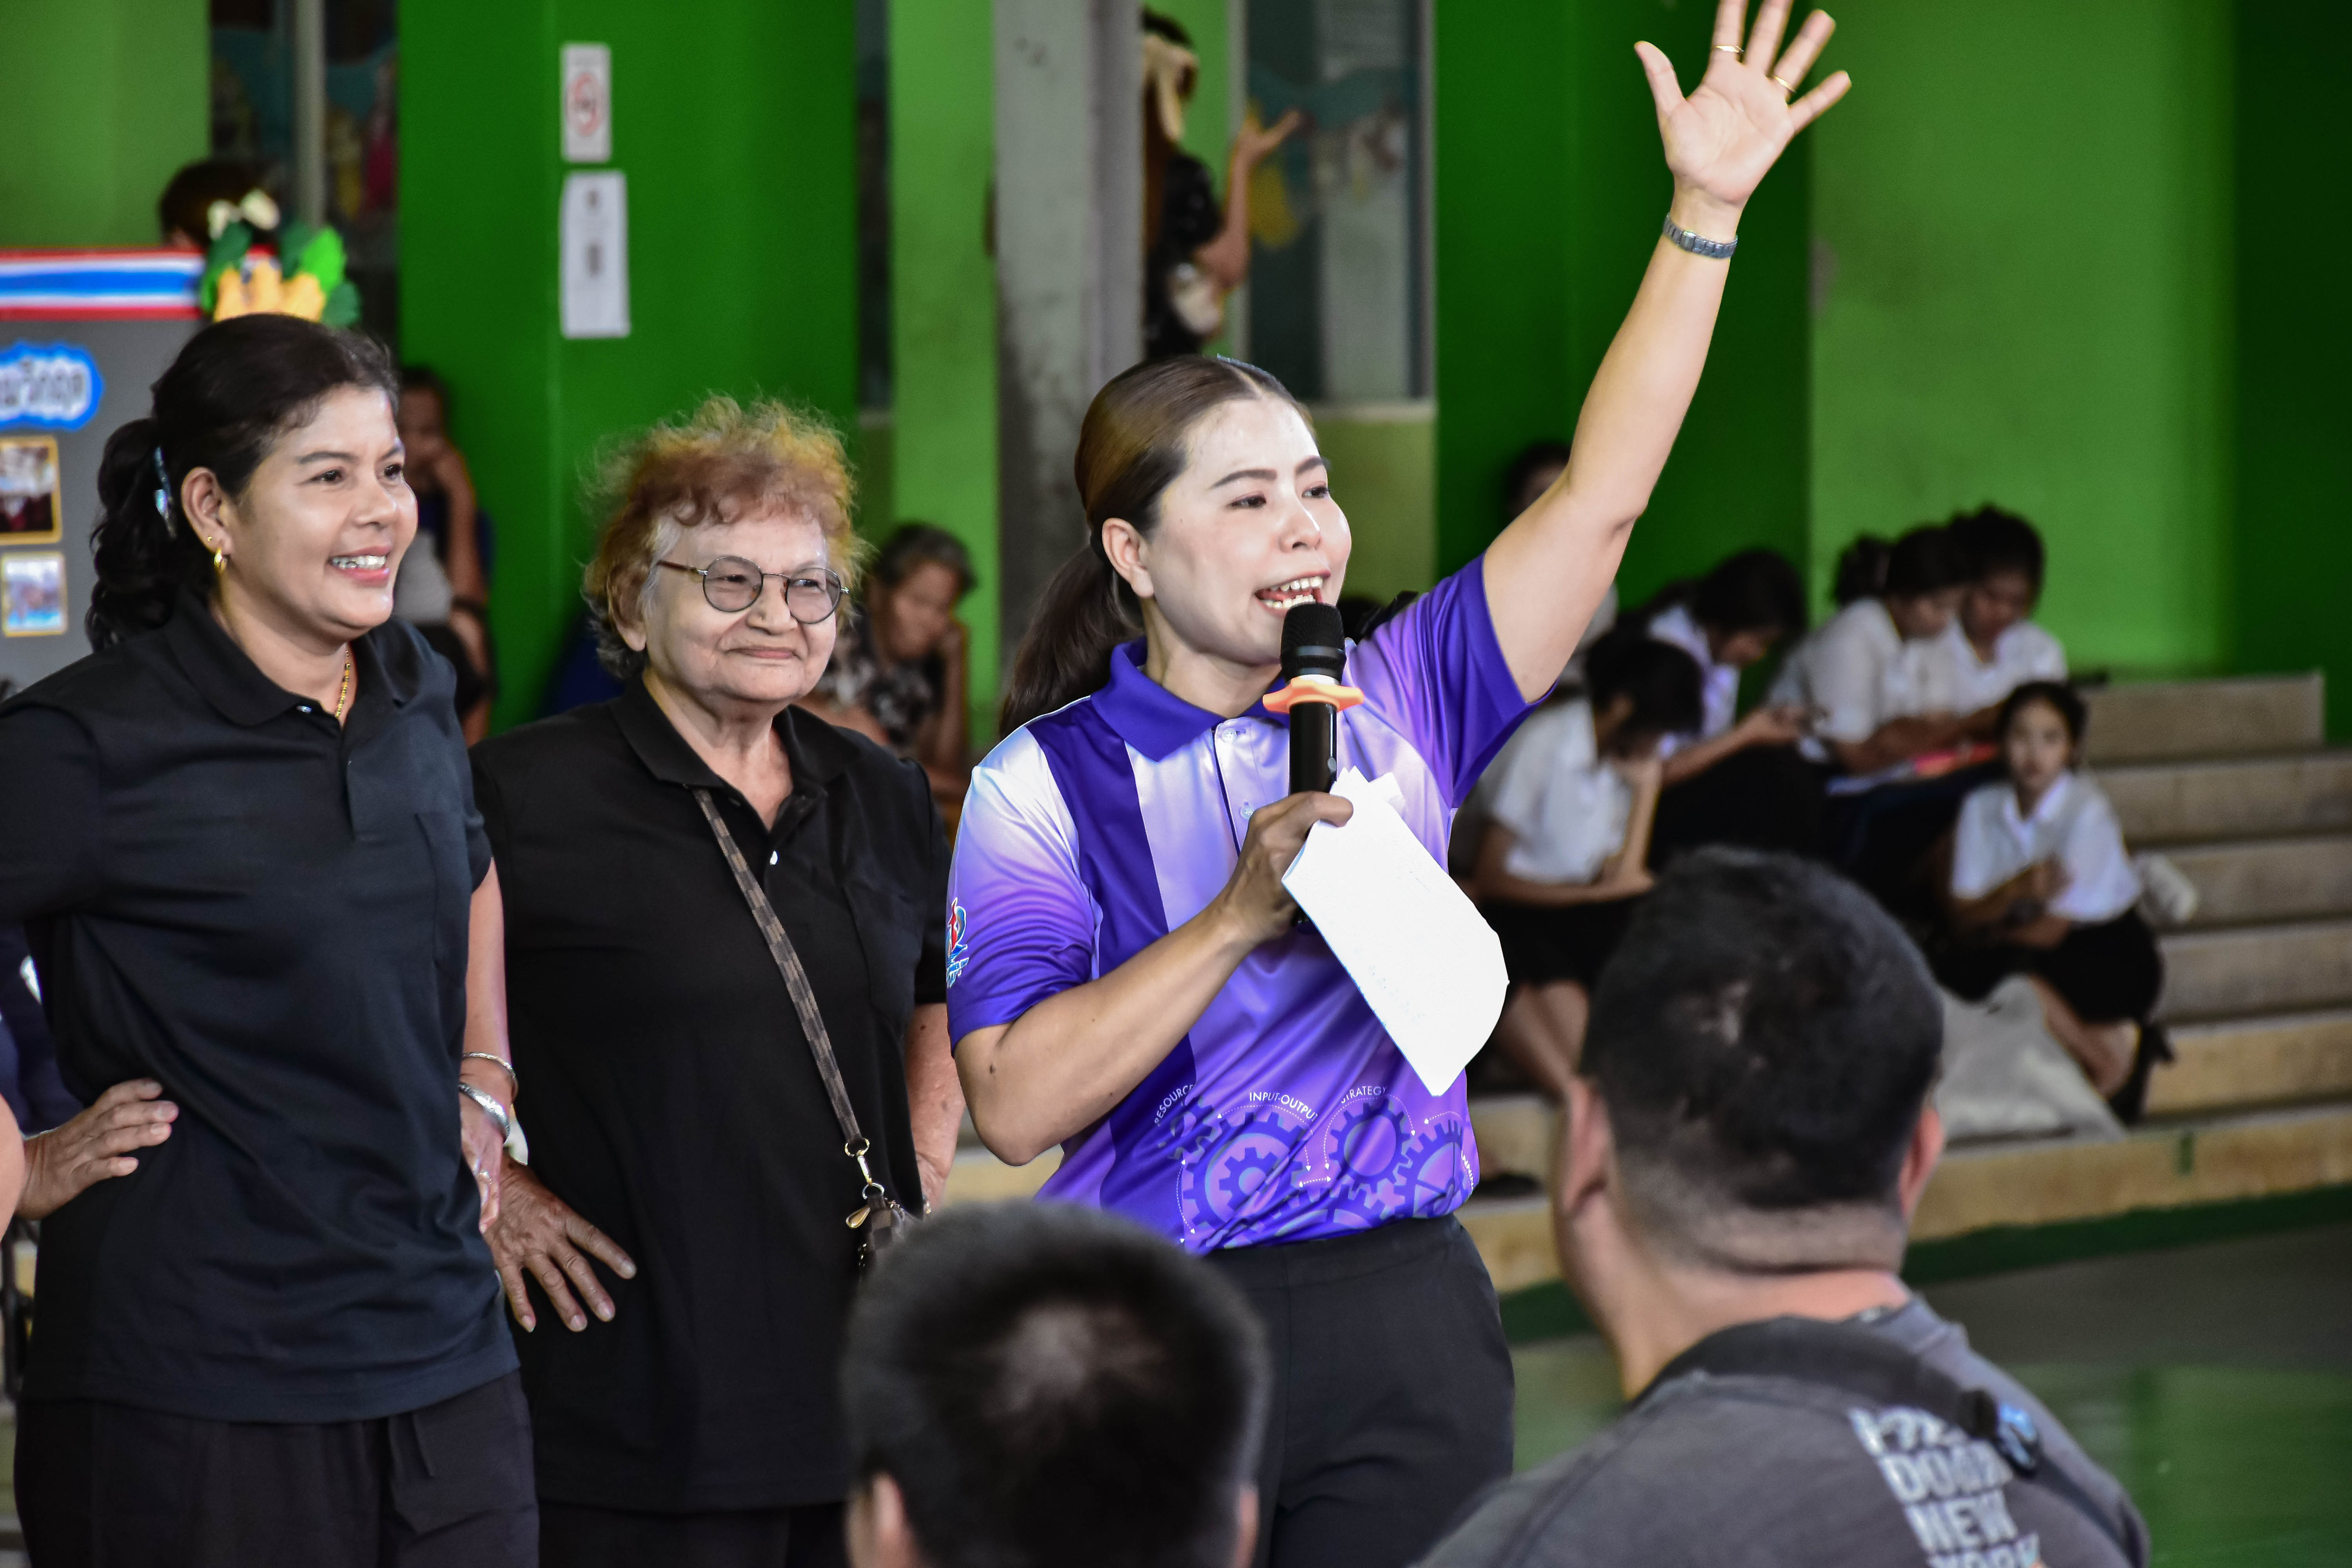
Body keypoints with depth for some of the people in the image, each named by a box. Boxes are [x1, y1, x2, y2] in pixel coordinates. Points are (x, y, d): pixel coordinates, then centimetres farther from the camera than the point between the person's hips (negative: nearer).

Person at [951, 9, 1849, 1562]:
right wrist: (1239, 917, -18)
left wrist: (1705, 214, -3)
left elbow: (1599, 501, 3)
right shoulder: (1047, 783, -2)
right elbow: (1015, 1103, -12)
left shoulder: (1397, 706, 9)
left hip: (1410, 1319, 3)